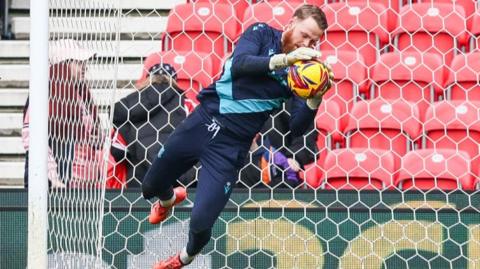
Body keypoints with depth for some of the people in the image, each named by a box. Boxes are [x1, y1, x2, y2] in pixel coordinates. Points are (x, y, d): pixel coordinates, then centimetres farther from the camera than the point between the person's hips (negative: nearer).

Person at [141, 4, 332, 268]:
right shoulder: (262, 33, -4)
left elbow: (297, 129, -9)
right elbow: (239, 65, -24)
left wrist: (315, 99, -27)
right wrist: (283, 59, -38)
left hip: (230, 146, -1)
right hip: (201, 123, 1)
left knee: (201, 221, -13)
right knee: (150, 187, 16)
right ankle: (169, 199, 56)